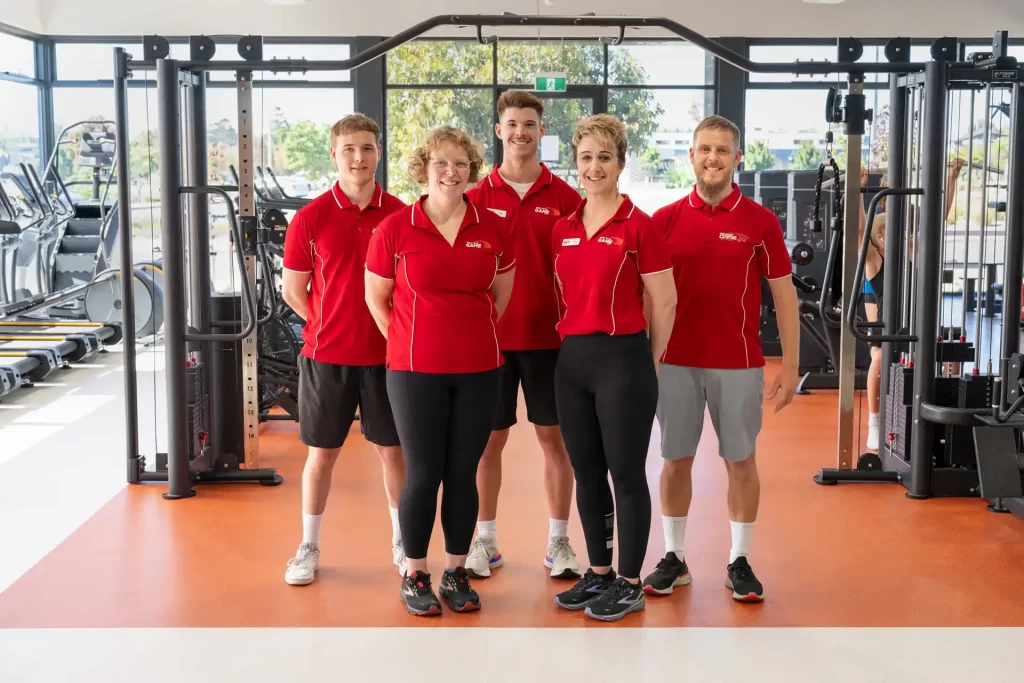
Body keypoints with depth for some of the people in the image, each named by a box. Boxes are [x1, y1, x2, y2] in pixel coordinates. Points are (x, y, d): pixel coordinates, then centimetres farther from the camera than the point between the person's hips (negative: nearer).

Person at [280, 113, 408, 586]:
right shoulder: (310, 218, -4)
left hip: (386, 354, 1)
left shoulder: (400, 215, -1)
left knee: (393, 450, 10)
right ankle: (309, 547, 22)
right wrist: (328, 325, -2)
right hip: (326, 354, -1)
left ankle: (402, 543, 26)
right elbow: (293, 289, 2)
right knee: (321, 452, 8)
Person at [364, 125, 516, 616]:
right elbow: (376, 298, 4)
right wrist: (410, 343, 6)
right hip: (415, 371, -2)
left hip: (478, 369, 2)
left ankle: (457, 573, 22)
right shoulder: (394, 228, -5)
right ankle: (415, 576, 18)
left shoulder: (492, 229, 2)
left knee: (463, 473, 8)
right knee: (423, 474, 2)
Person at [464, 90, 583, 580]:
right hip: (491, 337, 0)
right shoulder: (478, 197, 1)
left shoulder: (564, 198, 0)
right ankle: (486, 540, 21)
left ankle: (558, 542, 18)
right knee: (489, 440, 8)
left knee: (554, 437, 7)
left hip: (549, 337, 0)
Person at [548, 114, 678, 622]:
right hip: (572, 359, 6)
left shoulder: (638, 225, -8)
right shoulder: (562, 229, 9)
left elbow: (663, 303, -5)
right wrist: (572, 344, 11)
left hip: (622, 358, -6)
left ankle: (629, 583, 15)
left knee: (626, 473, 3)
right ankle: (598, 573, 27)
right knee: (586, 473, 13)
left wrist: (647, 365, 2)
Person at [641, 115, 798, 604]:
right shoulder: (665, 219, 2)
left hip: (739, 364, -1)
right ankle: (673, 558, 22)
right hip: (676, 362, 1)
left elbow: (783, 295, 1)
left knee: (741, 461, 7)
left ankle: (740, 561, 20)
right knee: (675, 460, 9)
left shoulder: (761, 222, -2)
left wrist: (790, 366, -4)